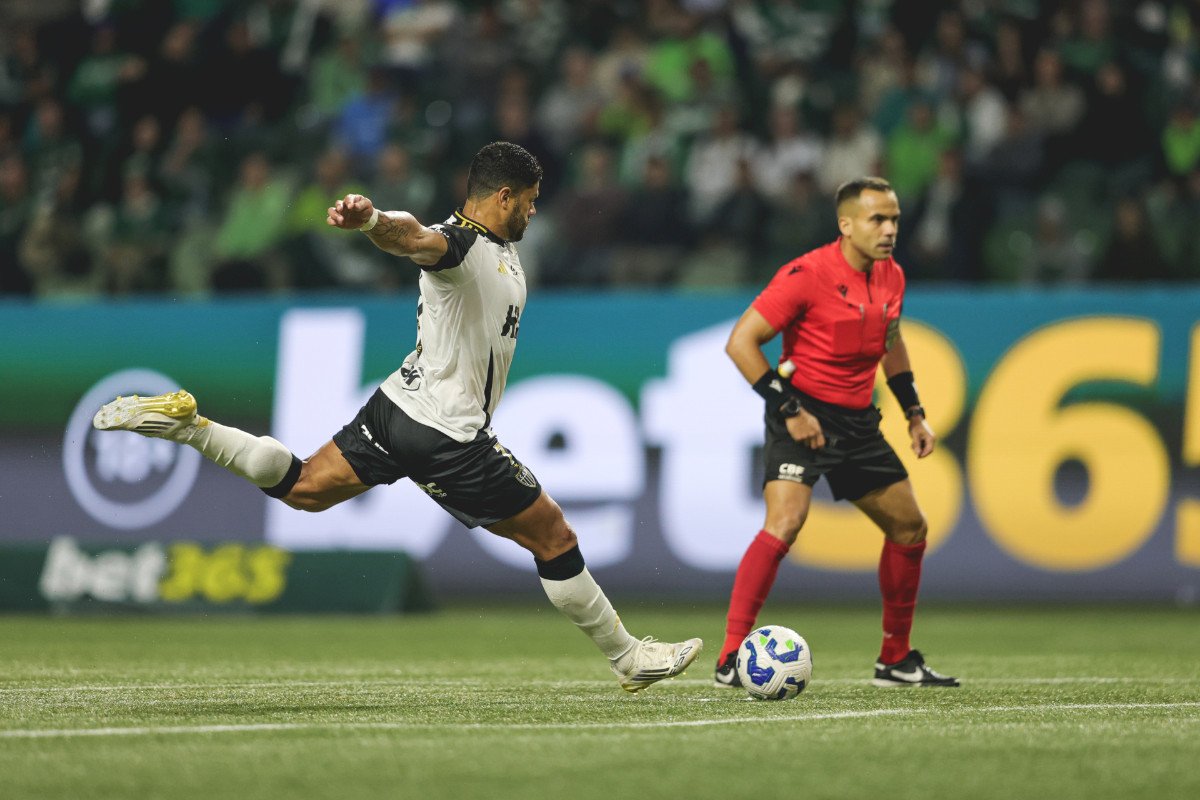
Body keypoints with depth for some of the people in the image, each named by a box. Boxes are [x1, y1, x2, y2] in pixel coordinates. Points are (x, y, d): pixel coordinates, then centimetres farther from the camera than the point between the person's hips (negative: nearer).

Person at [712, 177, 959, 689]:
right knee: (785, 522, -26)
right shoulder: (808, 274, -18)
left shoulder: (891, 277, 5)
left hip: (858, 421, 8)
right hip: (805, 416, -8)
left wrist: (914, 413, 19)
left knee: (909, 528, 12)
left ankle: (896, 661, 26)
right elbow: (740, 342, -18)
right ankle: (732, 657, -25)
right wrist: (787, 409, -21)